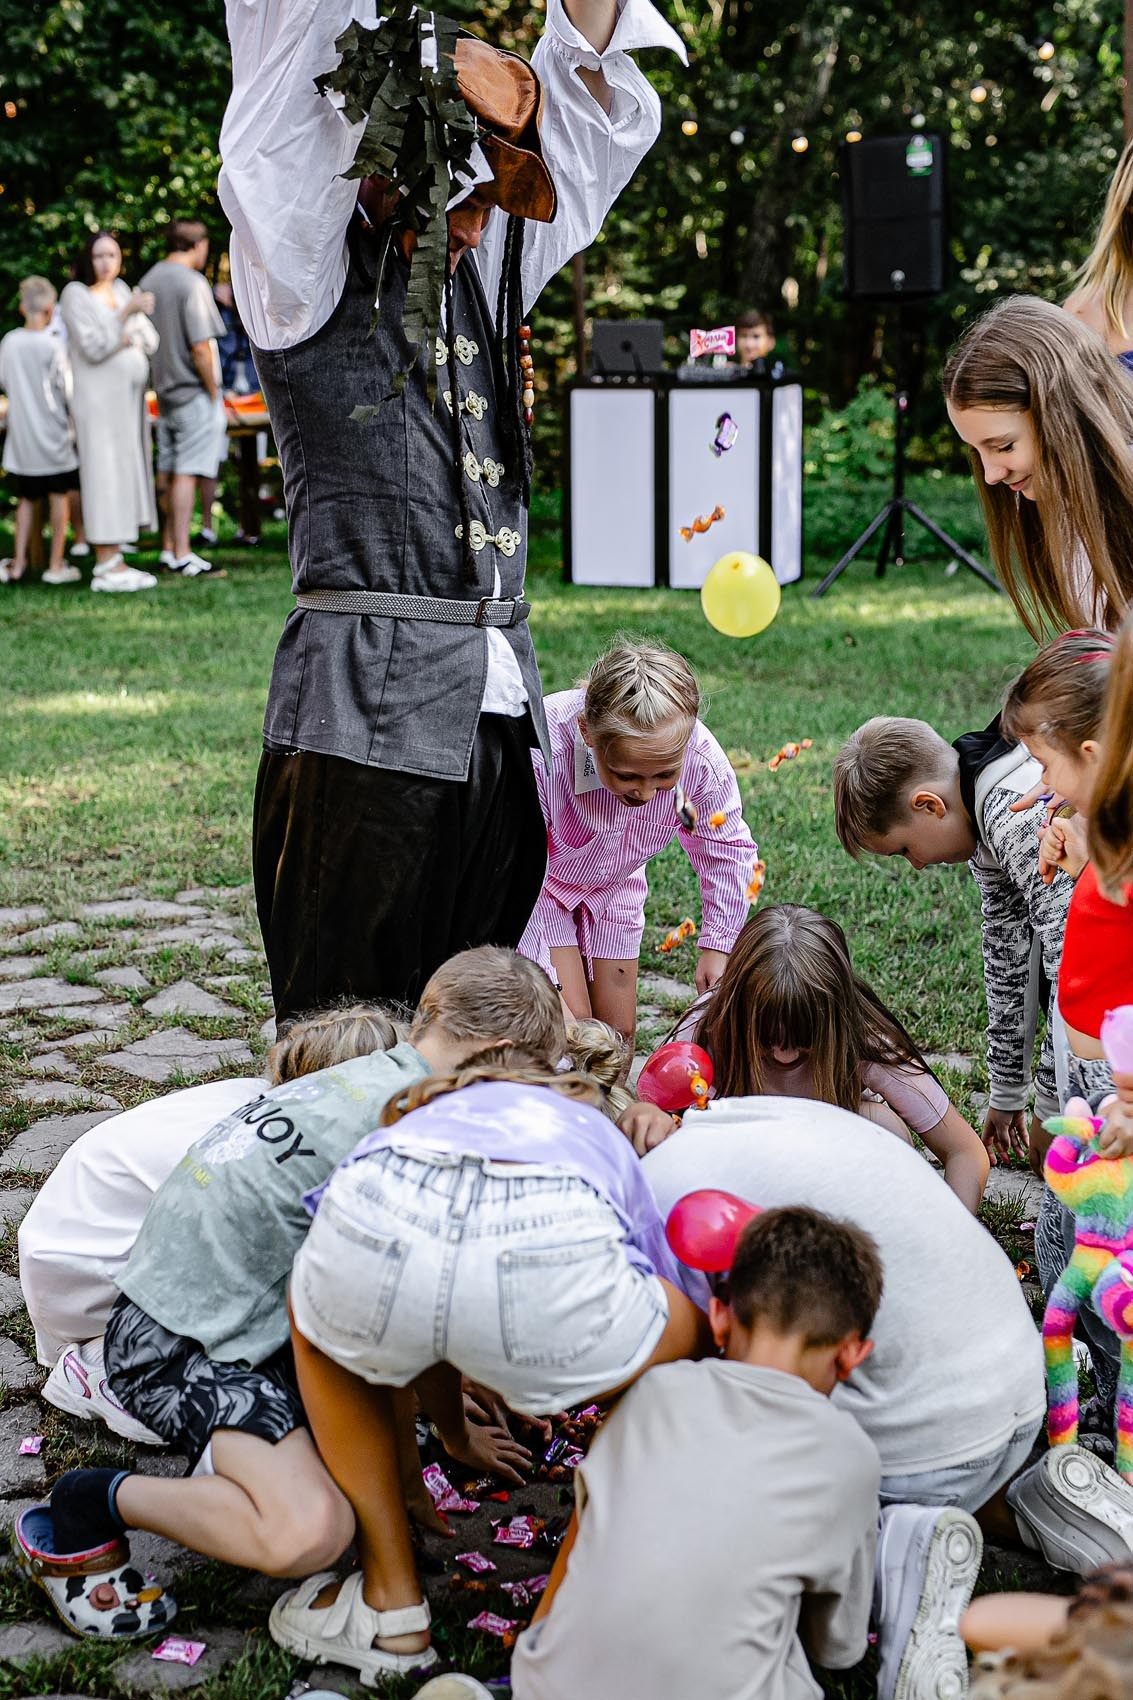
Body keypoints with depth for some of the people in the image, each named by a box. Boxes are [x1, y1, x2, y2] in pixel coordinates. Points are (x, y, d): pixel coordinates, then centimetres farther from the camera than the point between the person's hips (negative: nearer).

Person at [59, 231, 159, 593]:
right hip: (99, 399, -7)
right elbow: (92, 348, -17)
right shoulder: (76, 294, -6)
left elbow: (151, 342, 9)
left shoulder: (121, 290, 13)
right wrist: (126, 315, -24)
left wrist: (133, 339, -12)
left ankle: (114, 562, 8)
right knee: (104, 473, -10)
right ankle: (106, 567, -11)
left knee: (126, 475, 5)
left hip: (129, 399, 7)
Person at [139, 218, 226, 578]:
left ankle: (169, 547, 20)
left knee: (167, 472, 13)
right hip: (194, 391, -8)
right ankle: (182, 555, -5)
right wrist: (214, 393, -10)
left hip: (164, 388, 8)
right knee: (187, 472, -6)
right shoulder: (191, 283, -16)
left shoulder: (150, 279, 9)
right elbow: (200, 349, -19)